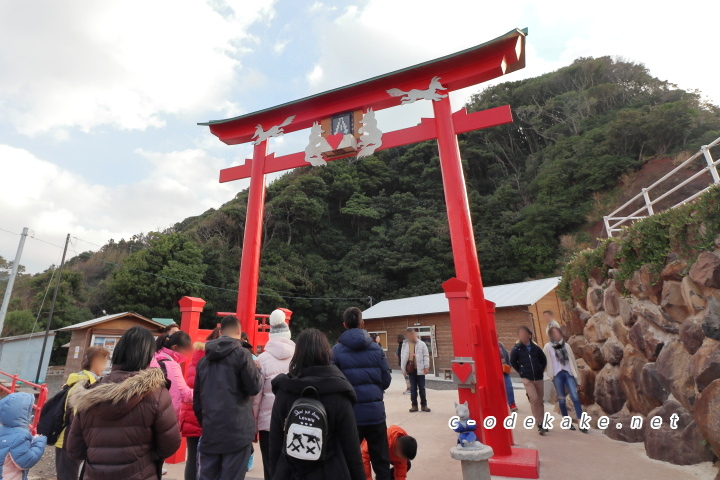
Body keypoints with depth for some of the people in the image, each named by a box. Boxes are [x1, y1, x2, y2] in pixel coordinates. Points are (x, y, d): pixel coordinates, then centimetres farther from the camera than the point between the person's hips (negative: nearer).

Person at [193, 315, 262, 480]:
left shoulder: (204, 359, 10)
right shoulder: (241, 353, -10)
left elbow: (197, 400, 16)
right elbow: (254, 387, -8)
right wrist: (256, 369, 9)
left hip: (209, 432, 6)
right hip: (237, 431, -6)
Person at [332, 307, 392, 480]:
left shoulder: (337, 350, -9)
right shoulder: (376, 348, -2)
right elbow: (386, 380, 1)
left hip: (350, 413, -2)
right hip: (376, 411, 2)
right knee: (381, 461, 17)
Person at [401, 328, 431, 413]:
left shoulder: (421, 344, -3)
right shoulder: (405, 344, 3)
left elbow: (426, 356, -3)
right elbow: (403, 356, 8)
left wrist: (426, 367, -9)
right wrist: (404, 367, 3)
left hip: (420, 369, -2)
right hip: (411, 369, 2)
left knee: (422, 388, 7)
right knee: (413, 388, 10)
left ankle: (423, 405, 18)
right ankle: (414, 405, 19)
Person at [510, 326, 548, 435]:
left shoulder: (536, 348, -1)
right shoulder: (517, 348, -7)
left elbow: (544, 360, 14)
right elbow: (513, 362, 3)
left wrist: (541, 370, 8)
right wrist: (521, 372, 2)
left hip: (538, 378, 3)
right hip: (527, 379, -3)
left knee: (540, 401, 11)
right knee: (534, 399, -16)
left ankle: (542, 423, 25)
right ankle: (539, 424, -8)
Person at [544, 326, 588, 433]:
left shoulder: (566, 345, 11)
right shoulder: (548, 347, 2)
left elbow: (572, 359, 12)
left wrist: (576, 374, 8)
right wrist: (550, 374, -5)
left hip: (568, 373, 2)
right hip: (557, 375, -2)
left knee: (575, 397, -7)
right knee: (561, 399, 4)